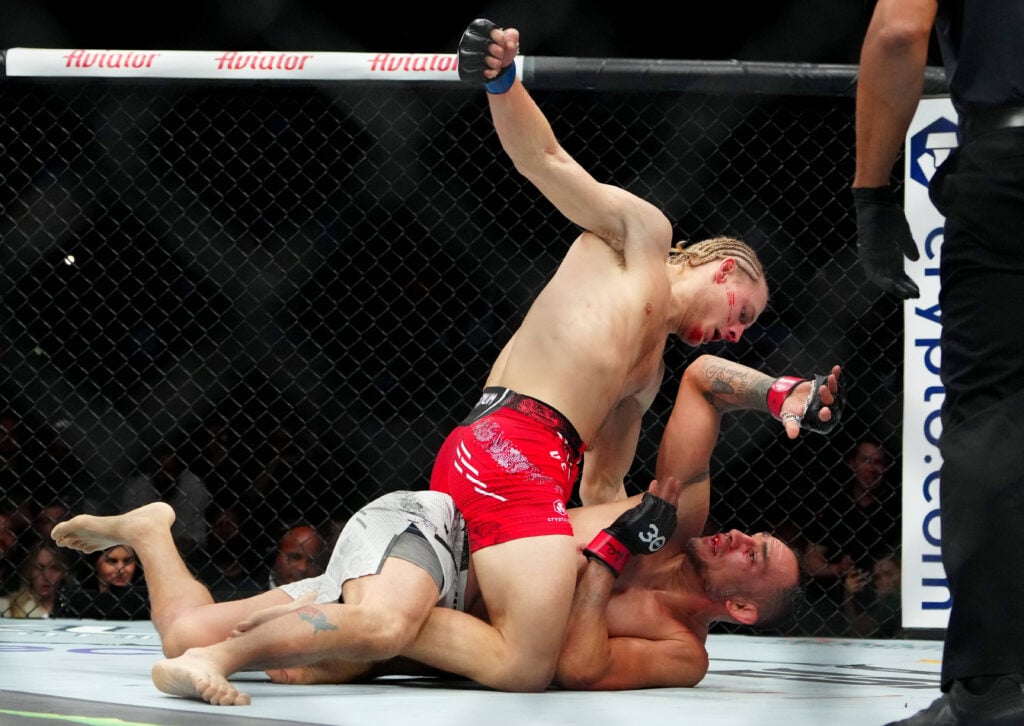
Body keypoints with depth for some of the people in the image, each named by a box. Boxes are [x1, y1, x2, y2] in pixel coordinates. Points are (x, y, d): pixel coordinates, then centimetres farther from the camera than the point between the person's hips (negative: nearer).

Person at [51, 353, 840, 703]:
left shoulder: (681, 657, -2)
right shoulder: (683, 517, -2)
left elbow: (578, 666, -20)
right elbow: (699, 377, 2)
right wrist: (784, 395, -14)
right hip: (431, 520, -2)